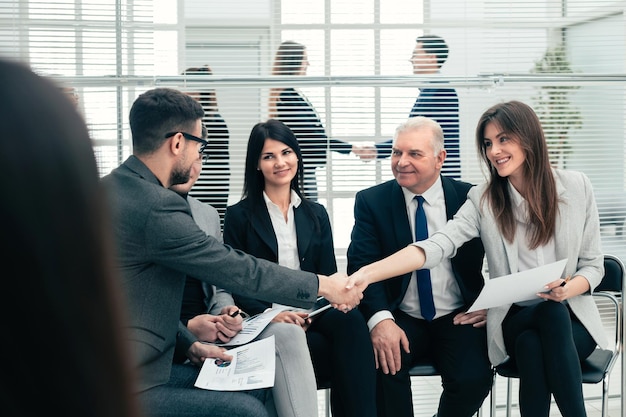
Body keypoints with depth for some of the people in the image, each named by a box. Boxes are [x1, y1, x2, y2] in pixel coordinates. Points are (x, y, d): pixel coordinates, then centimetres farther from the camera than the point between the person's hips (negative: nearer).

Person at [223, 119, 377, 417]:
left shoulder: (316, 214, 17)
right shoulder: (239, 216, 6)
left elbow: (328, 277, 11)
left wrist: (311, 313, -12)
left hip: (312, 316, 3)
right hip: (266, 322, -3)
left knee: (350, 321, -34)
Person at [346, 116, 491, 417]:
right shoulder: (371, 201, 1)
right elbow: (362, 265, -8)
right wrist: (380, 319, -25)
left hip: (457, 319, 1)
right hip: (401, 319, 0)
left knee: (473, 379, -25)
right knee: (384, 366, -31)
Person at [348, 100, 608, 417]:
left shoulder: (576, 186, -1)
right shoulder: (483, 199, -3)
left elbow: (593, 264, 4)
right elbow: (437, 246, -19)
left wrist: (568, 289, -21)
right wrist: (367, 273, -36)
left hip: (571, 315, 0)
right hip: (515, 321, 0)